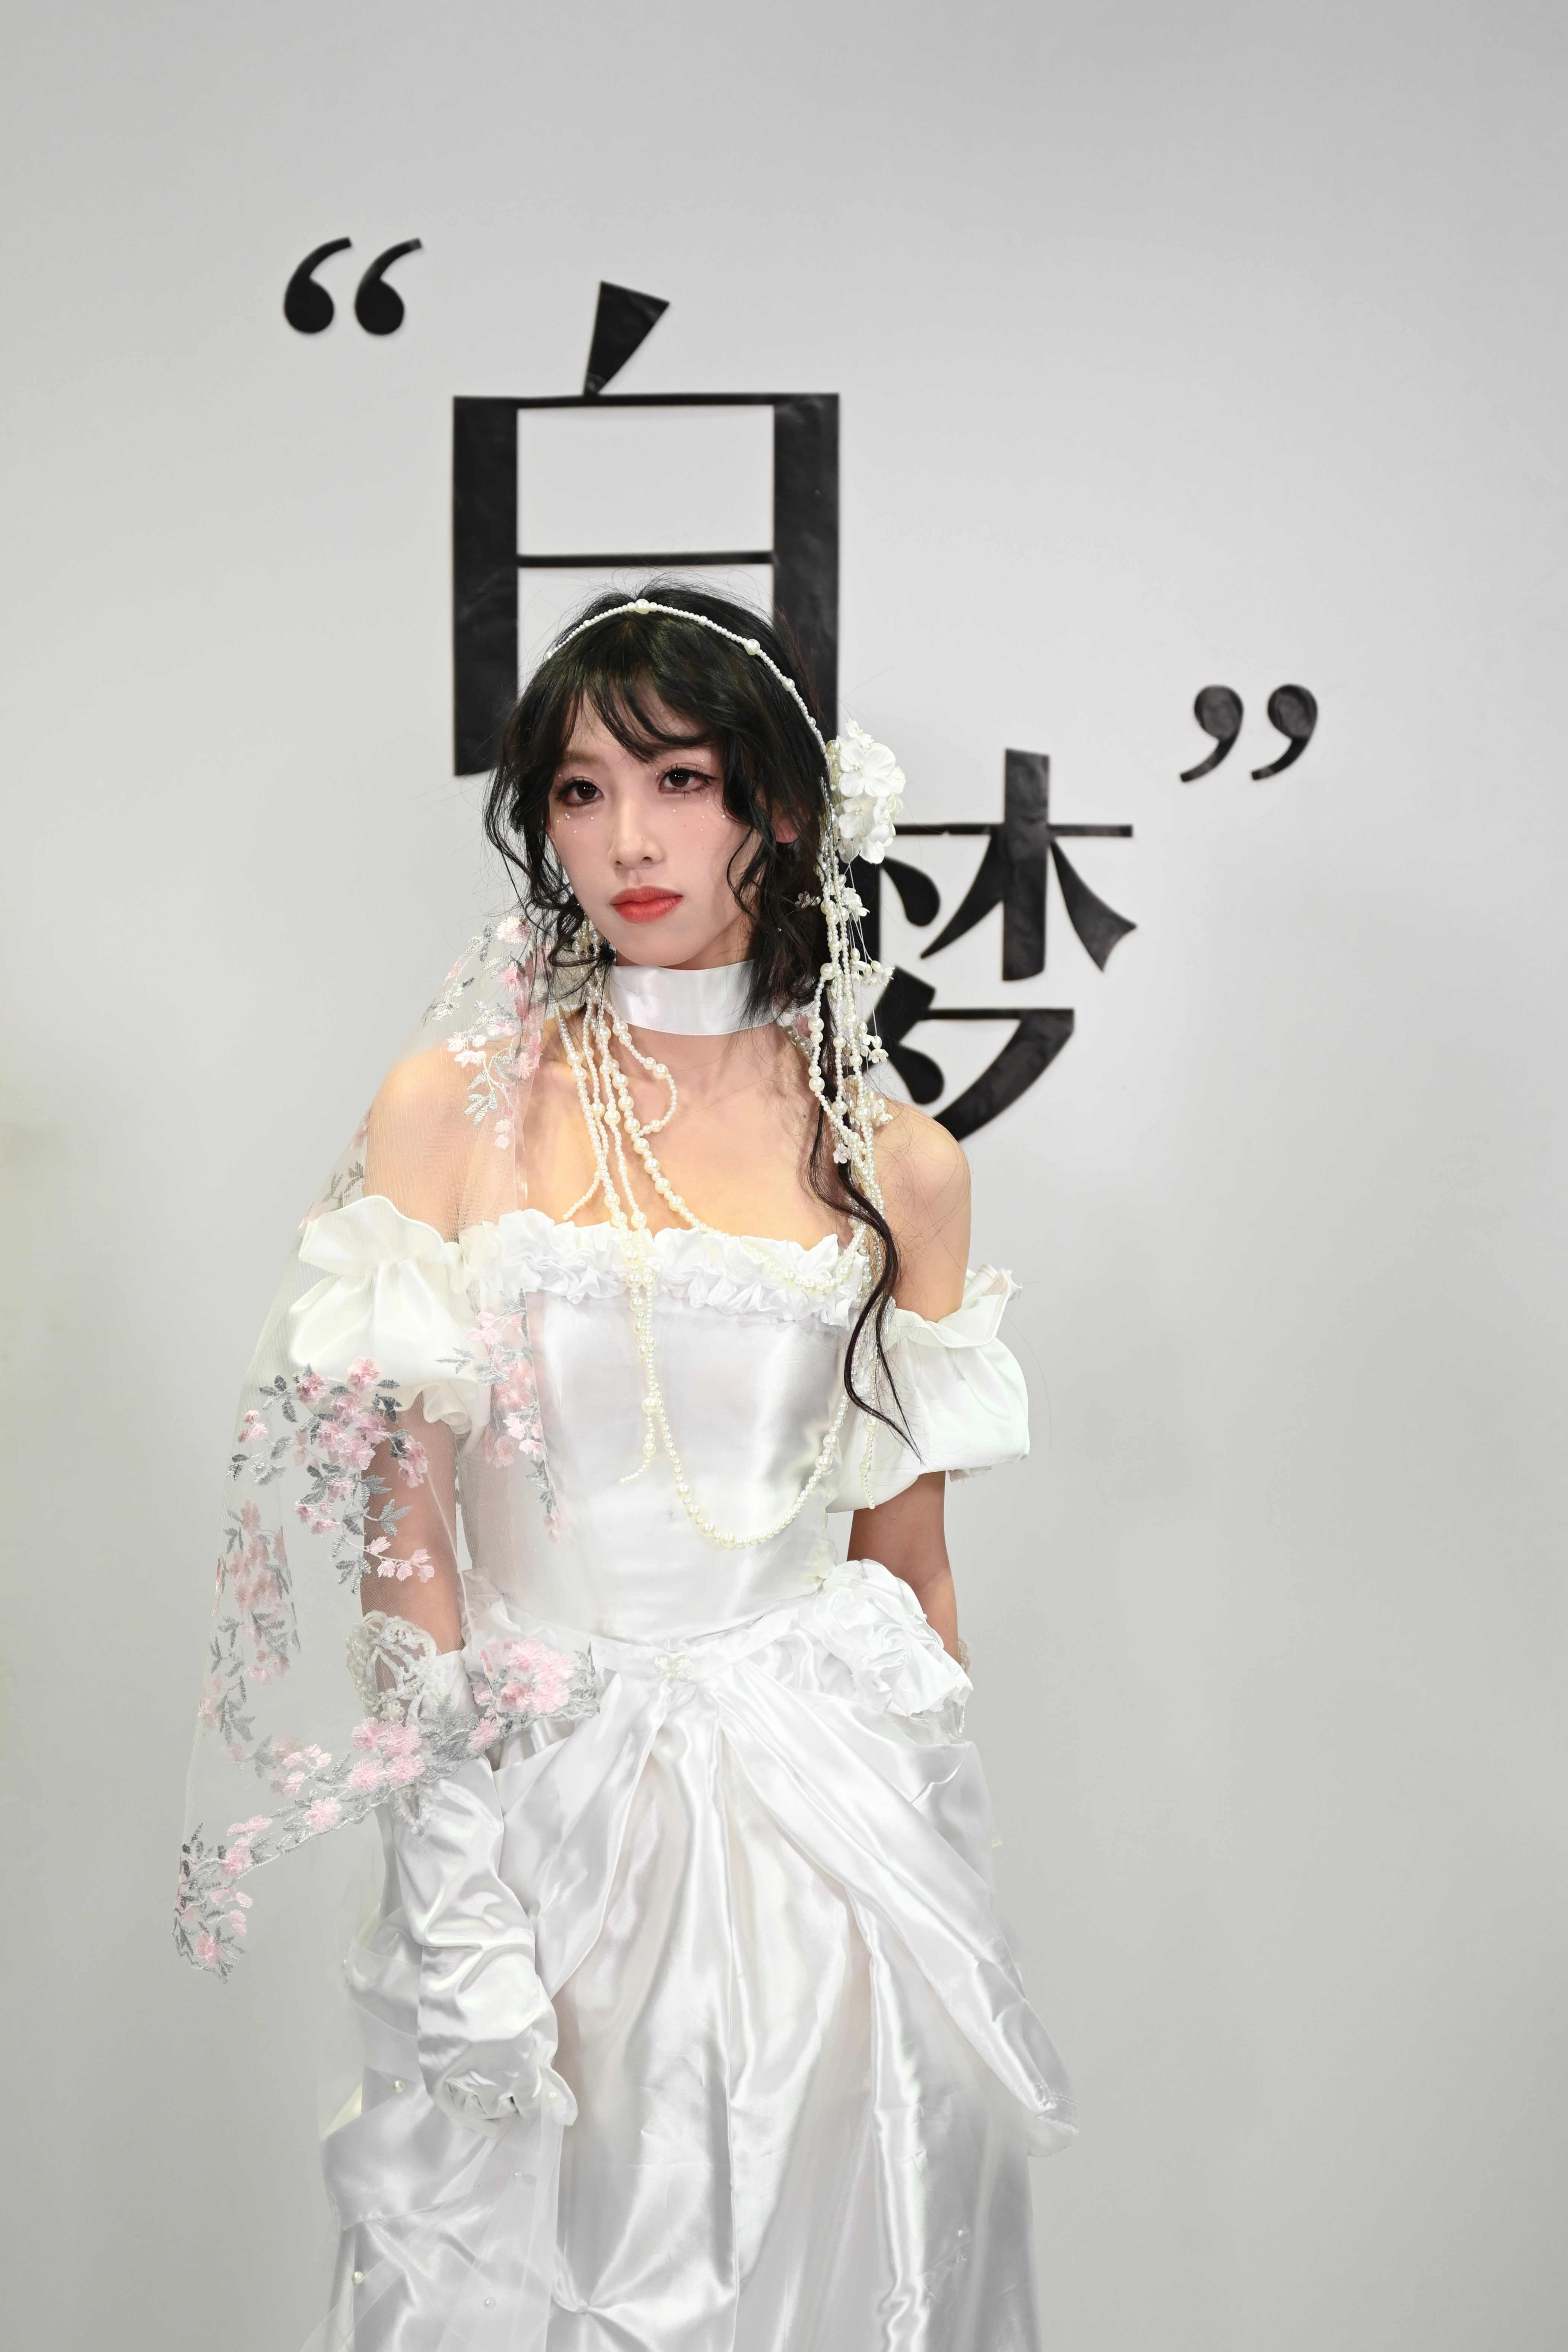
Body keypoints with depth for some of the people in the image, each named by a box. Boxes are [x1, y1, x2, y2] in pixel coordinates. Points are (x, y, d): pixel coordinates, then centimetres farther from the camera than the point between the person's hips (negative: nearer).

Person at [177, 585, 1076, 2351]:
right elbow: (403, 1515, -7)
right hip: (538, 1800, -1)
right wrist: (455, 1885, -12)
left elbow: (908, 1565, 8)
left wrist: (932, 1861, 10)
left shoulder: (896, 1162, 1)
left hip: (816, 1803, 1)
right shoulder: (454, 1106, -3)